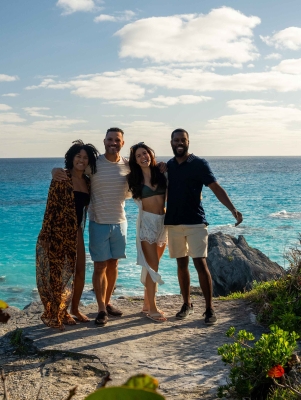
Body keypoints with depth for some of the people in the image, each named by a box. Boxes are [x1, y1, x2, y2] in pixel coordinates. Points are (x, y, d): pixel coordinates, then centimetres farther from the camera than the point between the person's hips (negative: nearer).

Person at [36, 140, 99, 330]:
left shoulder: (87, 181, 6)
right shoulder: (61, 178, -13)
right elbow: (51, 207, -15)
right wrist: (46, 235, -18)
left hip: (76, 232, 7)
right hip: (59, 232, -6)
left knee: (80, 272, 11)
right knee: (60, 274, 2)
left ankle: (74, 309, 29)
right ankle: (59, 313, 16)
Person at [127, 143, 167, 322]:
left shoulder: (161, 173, 4)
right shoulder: (134, 179, -1)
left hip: (164, 220, 3)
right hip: (147, 221, -3)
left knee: (151, 264, 12)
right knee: (152, 265, -7)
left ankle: (147, 303, 21)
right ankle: (153, 308, -1)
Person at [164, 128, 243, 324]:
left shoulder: (199, 164, -4)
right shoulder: (167, 166, 10)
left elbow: (216, 188, -12)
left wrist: (233, 209, -24)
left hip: (195, 223, -4)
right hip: (173, 223, 4)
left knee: (200, 263, -9)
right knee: (182, 264, 10)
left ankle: (210, 308, -1)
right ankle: (187, 304, 22)